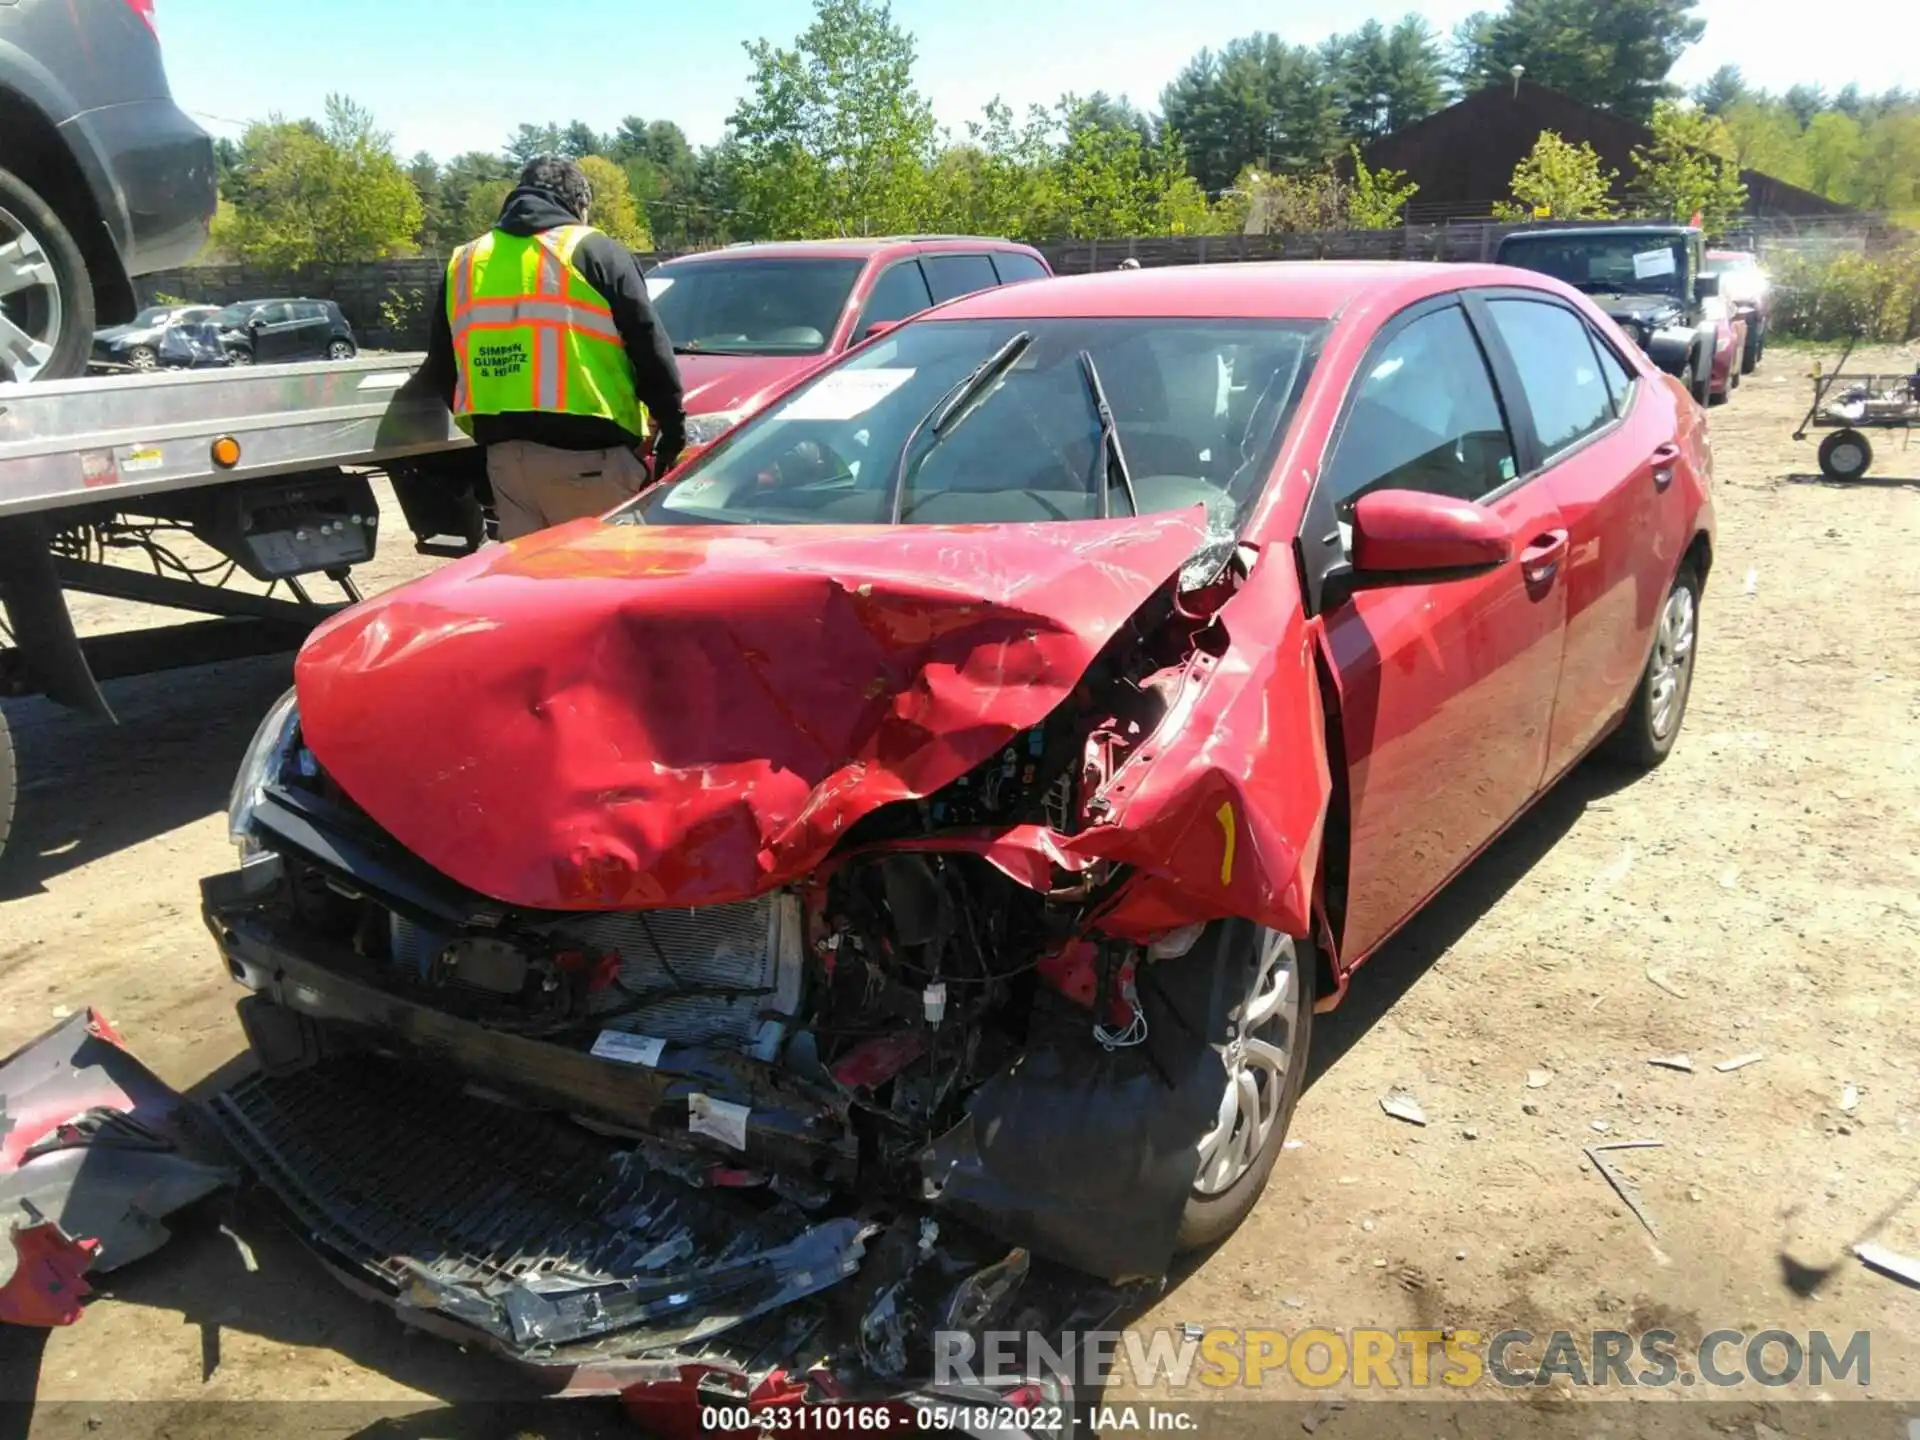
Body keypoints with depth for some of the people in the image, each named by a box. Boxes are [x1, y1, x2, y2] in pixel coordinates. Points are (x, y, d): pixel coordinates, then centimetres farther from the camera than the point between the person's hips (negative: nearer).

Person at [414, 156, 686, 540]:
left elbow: (440, 370, 21)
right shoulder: (594, 251, 2)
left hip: (504, 455, 5)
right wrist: (672, 423, 5)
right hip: (588, 453, -5)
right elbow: (649, 346, -2)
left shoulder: (464, 262, 18)